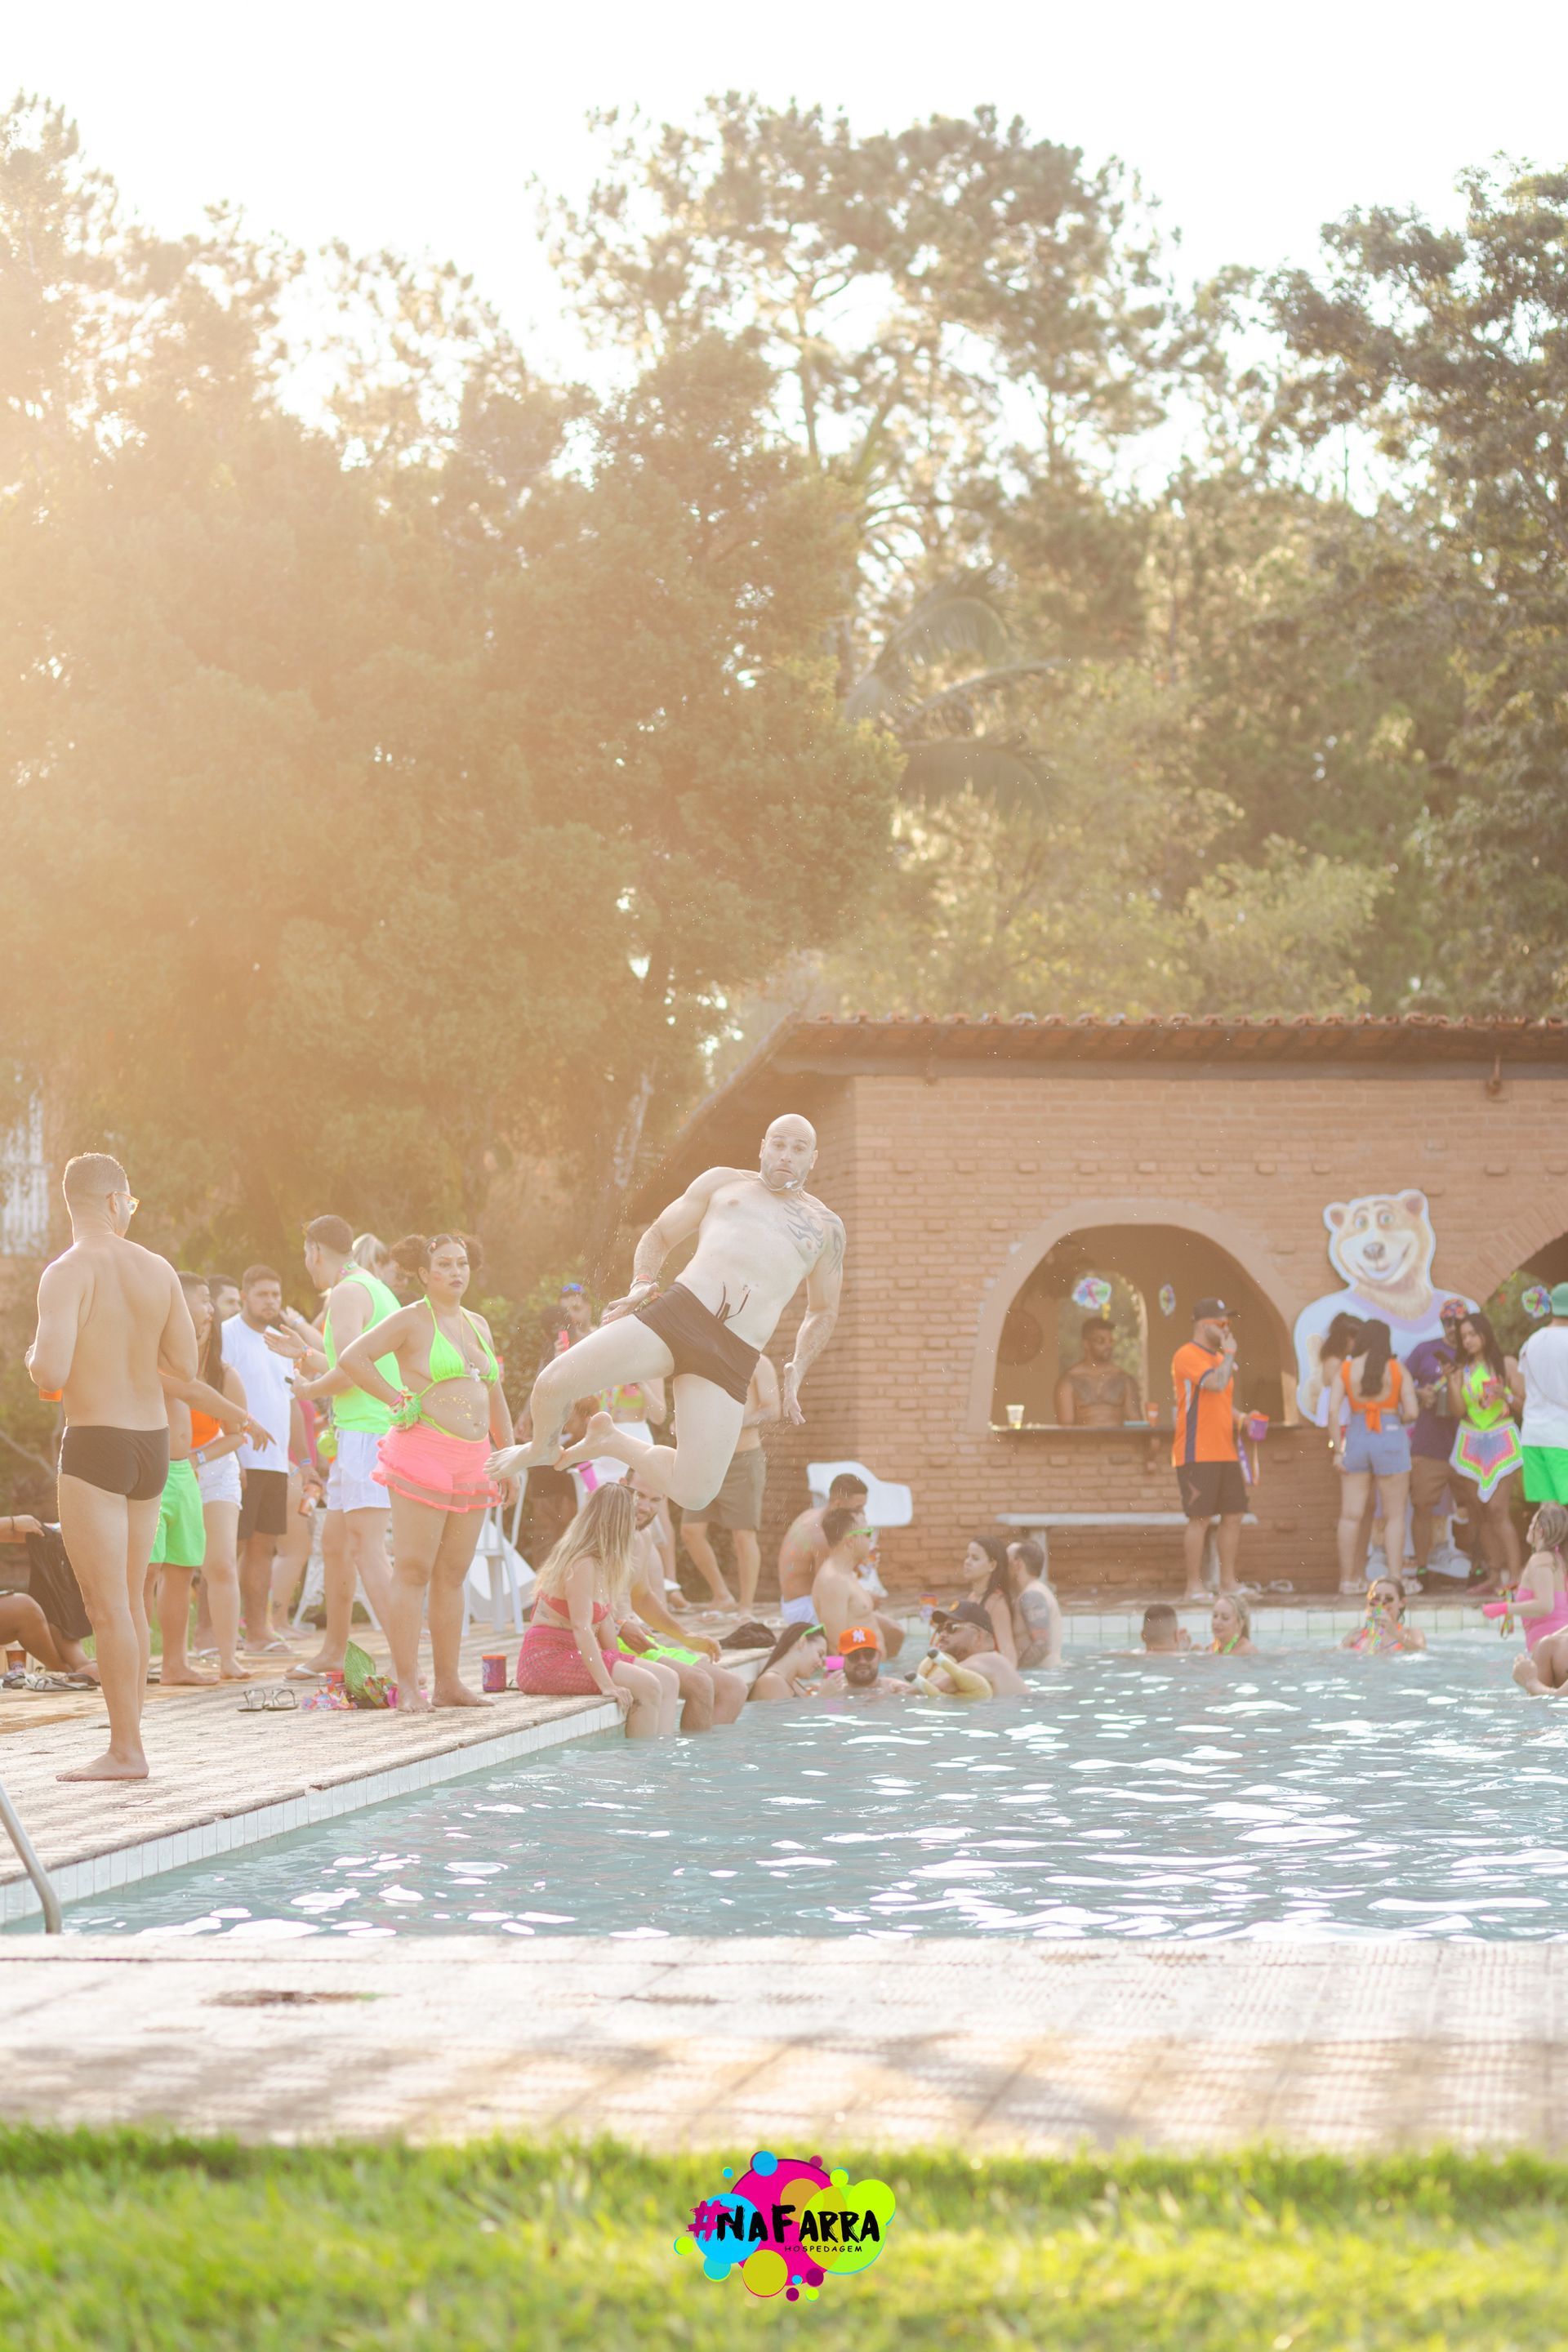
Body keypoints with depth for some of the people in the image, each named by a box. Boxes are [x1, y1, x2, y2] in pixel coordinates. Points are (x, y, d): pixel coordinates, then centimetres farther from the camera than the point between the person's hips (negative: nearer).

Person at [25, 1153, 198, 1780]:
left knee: (107, 1609, -4)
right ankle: (127, 1743, 19)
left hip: (94, 1446, -6)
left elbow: (50, 1375, -22)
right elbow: (185, 1366, 10)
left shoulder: (69, 1272, -13)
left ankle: (125, 1751, -3)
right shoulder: (158, 1270, 5)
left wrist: (35, 1358, 1)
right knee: (130, 1604, 15)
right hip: (153, 1443, 6)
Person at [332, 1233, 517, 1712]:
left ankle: (448, 1682, 11)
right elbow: (352, 1358, -11)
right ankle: (407, 1685, -9)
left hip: (471, 1463, 7)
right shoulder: (411, 1320, -1)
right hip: (422, 1453, -7)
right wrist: (398, 1398, -9)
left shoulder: (478, 1325, 20)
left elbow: (495, 1398, 26)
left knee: (452, 1575, 8)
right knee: (413, 1571, -8)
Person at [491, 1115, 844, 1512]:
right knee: (554, 1383, -19)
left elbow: (824, 1311, 29)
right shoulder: (723, 1183, 19)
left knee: (694, 1494, -12)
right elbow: (660, 1234, 24)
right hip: (674, 1314, -1)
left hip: (731, 1359, 1)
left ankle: (609, 1441, 18)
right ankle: (543, 1446, 19)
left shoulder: (825, 1228, 20)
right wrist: (642, 1283, 3)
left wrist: (797, 1371, 14)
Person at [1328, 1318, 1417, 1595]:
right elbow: (1411, 1412, -7)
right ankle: (1395, 1578, 1)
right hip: (1390, 1437, -2)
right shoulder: (1396, 1369, -3)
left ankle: (1347, 1579, 9)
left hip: (1356, 1437, 2)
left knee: (1350, 1515, 7)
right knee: (1394, 1516, 5)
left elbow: (1333, 1411, -4)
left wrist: (1337, 1450, 0)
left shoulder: (1346, 1369, 1)